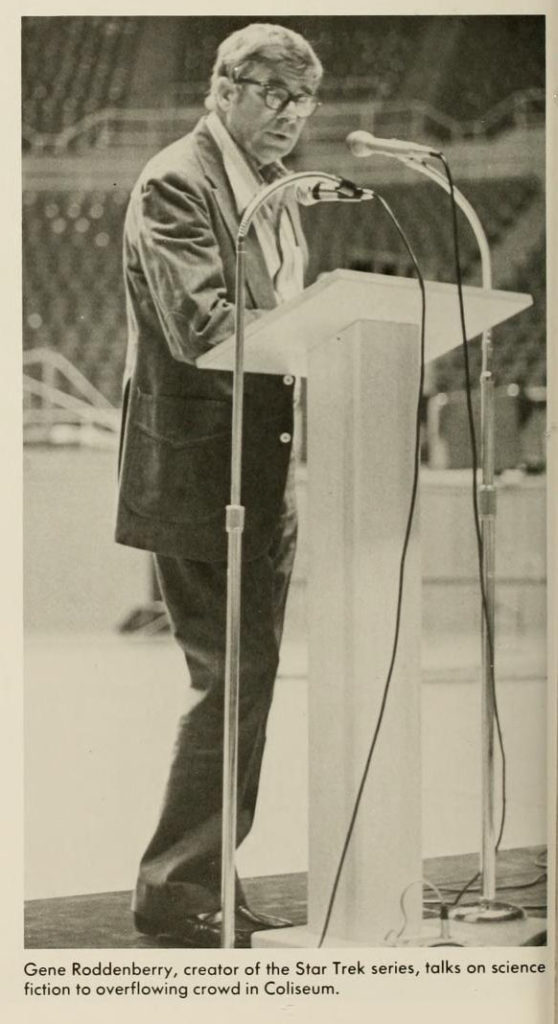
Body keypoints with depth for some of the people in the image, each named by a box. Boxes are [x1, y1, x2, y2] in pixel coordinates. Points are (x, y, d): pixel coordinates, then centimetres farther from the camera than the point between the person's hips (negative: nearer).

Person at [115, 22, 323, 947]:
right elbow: (203, 325, -24)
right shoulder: (174, 184, -12)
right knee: (232, 679, -7)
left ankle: (207, 879, 24)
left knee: (248, 680, 13)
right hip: (199, 472, -9)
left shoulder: (274, 188, 17)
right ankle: (174, 886, 7)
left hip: (264, 471, 9)